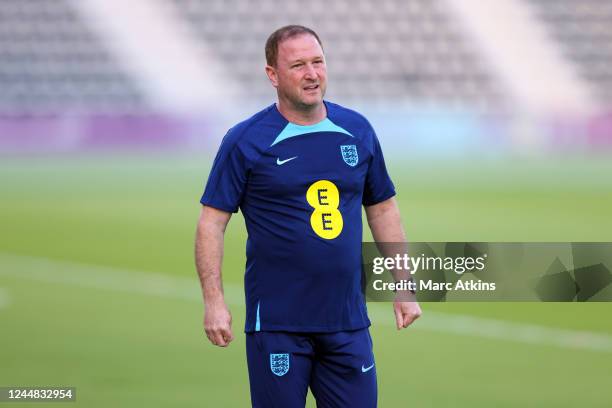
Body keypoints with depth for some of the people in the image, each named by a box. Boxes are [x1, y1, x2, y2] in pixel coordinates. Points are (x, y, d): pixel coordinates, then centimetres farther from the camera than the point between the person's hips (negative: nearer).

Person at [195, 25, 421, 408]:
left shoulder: (357, 131, 8)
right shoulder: (245, 142, -5)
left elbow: (383, 208, 16)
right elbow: (212, 222, -5)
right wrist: (215, 301, -14)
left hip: (348, 321, 4)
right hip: (277, 322, -4)